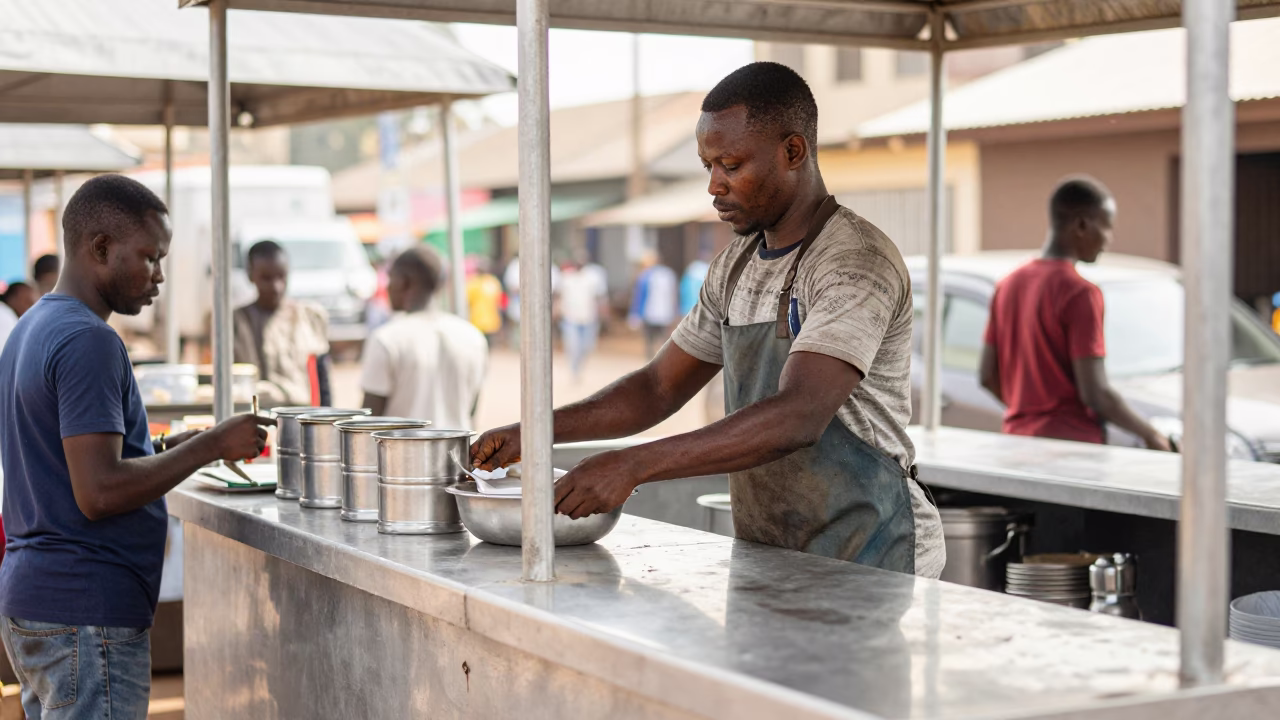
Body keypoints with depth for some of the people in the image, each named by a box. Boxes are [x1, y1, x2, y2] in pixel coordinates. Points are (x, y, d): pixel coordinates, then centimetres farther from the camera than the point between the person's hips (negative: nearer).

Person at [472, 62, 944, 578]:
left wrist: (633, 465, -31)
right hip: (768, 559, 7)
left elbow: (797, 419, -27)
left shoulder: (857, 263, -15)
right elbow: (660, 387, 18)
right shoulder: (736, 266, 13)